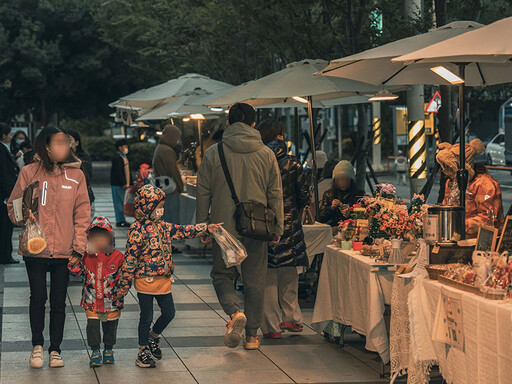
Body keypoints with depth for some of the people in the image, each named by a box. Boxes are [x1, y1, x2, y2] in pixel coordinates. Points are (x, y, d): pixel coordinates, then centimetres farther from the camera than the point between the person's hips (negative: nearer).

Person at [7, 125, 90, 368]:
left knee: (58, 302, 7)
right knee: (38, 298, 4)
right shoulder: (29, 173, -2)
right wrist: (23, 217, -17)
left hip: (64, 252, 1)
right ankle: (37, 345, 23)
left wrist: (78, 248, -3)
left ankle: (55, 349, 20)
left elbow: (82, 215, 3)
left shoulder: (76, 175, 1)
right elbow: (13, 207, 6)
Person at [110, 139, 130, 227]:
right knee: (119, 202, -6)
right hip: (117, 184, -10)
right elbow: (118, 172, -19)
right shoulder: (117, 158, -14)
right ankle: (120, 221, -4)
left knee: (121, 202, 12)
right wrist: (123, 183, -19)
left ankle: (121, 220, 17)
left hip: (122, 184, 10)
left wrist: (128, 183, 17)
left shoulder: (124, 157, 17)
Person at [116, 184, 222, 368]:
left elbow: (183, 231, 14)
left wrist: (206, 229, 7)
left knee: (169, 312, 10)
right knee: (146, 317, 2)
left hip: (164, 280, 7)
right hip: (145, 280, -7)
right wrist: (124, 283, -13)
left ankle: (152, 337, 35)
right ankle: (143, 351, 16)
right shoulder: (137, 230, -14)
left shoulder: (163, 227, 9)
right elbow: (130, 258, -14)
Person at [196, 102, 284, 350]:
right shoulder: (266, 154, 0)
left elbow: (203, 193, 0)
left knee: (222, 274, 14)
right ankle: (252, 335, 14)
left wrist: (202, 226, 9)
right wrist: (277, 229, 11)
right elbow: (275, 194, 3)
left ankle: (235, 312, -13)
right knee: (255, 281, 11)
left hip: (224, 227, -1)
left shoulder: (213, 153, -4)